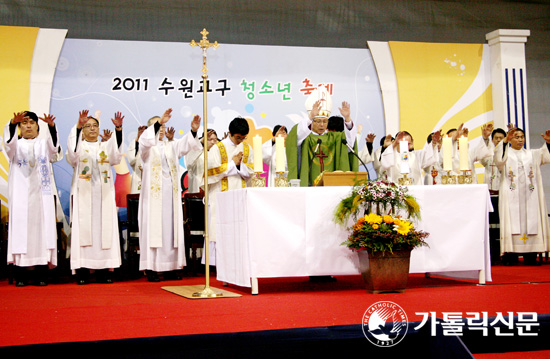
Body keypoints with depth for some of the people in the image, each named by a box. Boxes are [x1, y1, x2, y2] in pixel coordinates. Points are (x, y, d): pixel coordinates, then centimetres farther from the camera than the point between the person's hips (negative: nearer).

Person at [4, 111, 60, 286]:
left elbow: (54, 145, -9)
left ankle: (41, 273, -4)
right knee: (21, 227, -6)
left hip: (41, 193, 1)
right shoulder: (17, 145, 12)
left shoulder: (44, 144, 14)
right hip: (21, 193, 0)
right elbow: (9, 142, -11)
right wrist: (13, 123, -31)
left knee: (42, 227, -5)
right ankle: (21, 275, -5)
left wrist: (51, 125, -29)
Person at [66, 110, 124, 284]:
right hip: (83, 193, -2)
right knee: (83, 228, -6)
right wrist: (78, 126, -25)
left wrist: (118, 129, -21)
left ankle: (103, 270, 0)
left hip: (103, 194, 2)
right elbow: (73, 154, -15)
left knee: (104, 228, -2)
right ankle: (82, 271, -6)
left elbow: (116, 155, -8)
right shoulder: (79, 145, 9)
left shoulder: (106, 145, 14)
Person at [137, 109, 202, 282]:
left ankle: (170, 267, 6)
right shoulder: (148, 146, 4)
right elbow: (145, 140, -18)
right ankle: (151, 268, -6)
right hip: (153, 193, -4)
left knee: (171, 228, 3)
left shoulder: (171, 146, 17)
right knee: (153, 228, -7)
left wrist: (193, 130, -18)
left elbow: (185, 144, 1)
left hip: (171, 193, 5)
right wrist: (159, 122, -31)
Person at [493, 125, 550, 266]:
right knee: (512, 222, -8)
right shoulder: (505, 153, 8)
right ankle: (510, 255, -10)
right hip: (511, 196, -3)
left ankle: (530, 256, -1)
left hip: (530, 195, 3)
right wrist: (505, 140, -26)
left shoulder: (532, 154, 19)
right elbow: (499, 160, -15)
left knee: (530, 222, -2)